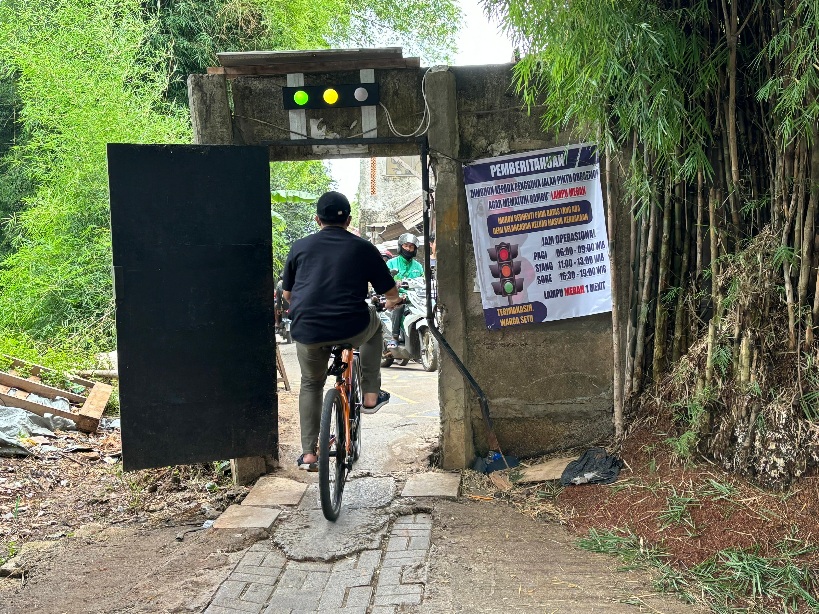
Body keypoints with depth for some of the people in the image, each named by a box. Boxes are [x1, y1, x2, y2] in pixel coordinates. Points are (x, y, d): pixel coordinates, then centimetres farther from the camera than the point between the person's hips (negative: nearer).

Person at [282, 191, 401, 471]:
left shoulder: (301, 246, 11)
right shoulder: (363, 248, 7)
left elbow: (287, 294, 19)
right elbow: (391, 293, 11)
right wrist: (391, 302, 35)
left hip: (306, 330, 2)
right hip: (351, 328, -2)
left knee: (311, 385, 26)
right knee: (373, 325, 33)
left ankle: (308, 453, 22)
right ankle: (371, 395, 29)